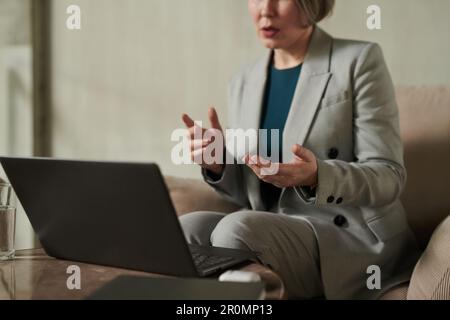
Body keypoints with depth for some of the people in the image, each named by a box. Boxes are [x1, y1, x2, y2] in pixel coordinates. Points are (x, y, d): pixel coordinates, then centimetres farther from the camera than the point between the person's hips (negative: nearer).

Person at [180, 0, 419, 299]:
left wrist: (316, 176, -30)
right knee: (185, 230, -22)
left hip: (356, 237, -4)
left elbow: (389, 177, -11)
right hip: (273, 232, 5)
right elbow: (251, 195, 13)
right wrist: (218, 164, -8)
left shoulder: (359, 61, -6)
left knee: (236, 229, -28)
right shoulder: (243, 83, 9)